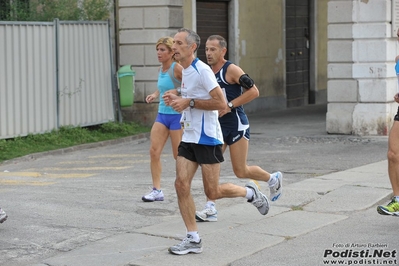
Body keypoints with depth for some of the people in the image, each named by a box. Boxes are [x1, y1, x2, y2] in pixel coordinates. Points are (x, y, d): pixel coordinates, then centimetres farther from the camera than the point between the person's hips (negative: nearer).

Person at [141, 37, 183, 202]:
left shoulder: (177, 68, -15)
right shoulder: (161, 69, 9)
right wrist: (155, 94, 10)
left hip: (177, 115, -7)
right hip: (162, 114, 7)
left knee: (179, 156, 2)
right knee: (154, 151, -3)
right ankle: (157, 190, 2)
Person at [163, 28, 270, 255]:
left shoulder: (202, 70, -16)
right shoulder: (185, 71, 13)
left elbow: (221, 103, -21)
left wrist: (189, 102, -22)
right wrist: (178, 100, 8)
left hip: (207, 138, -8)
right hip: (189, 138, 8)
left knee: (212, 192, -2)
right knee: (181, 185, -4)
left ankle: (250, 192, 25)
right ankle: (193, 239, 2)